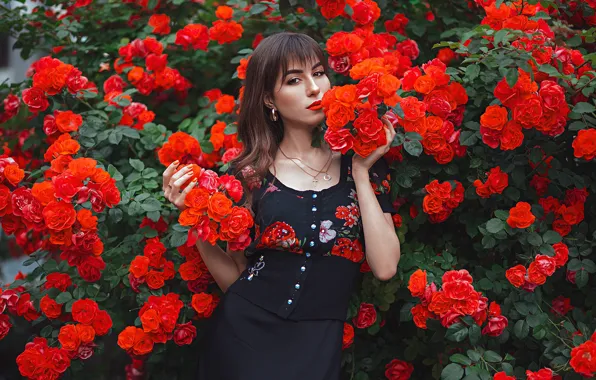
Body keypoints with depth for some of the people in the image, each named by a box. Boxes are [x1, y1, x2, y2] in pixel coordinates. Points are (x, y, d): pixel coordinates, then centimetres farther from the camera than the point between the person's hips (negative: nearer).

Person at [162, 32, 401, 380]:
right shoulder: (250, 171, 1)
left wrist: (361, 172, -8)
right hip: (243, 334, 0)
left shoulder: (361, 161, 2)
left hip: (318, 344, 0)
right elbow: (234, 278, 3)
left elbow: (385, 267, -8)